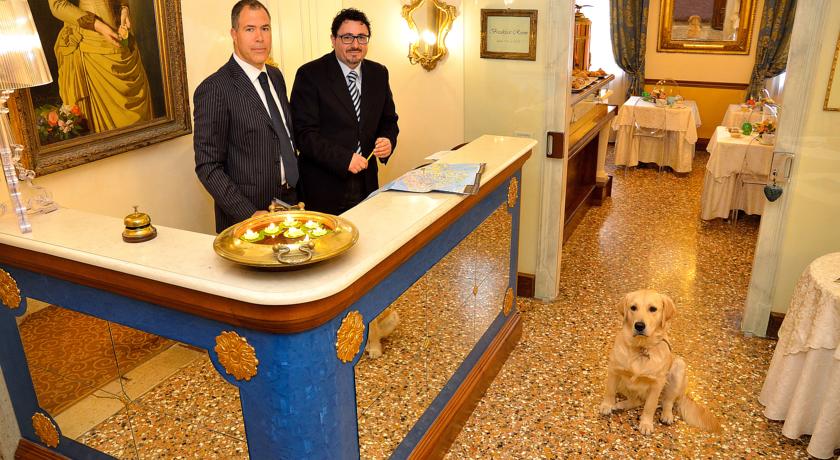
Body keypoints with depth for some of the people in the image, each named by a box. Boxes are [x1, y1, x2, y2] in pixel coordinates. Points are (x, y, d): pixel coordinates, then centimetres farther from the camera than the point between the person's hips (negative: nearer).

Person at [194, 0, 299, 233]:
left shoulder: (276, 76, 7)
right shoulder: (214, 89, -15)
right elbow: (207, 167, -15)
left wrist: (296, 194, 8)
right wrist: (250, 214, -21)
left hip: (290, 204, 7)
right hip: (245, 215, -6)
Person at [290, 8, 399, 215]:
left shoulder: (379, 73, 6)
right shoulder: (310, 74, -9)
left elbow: (388, 119, 15)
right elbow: (304, 133, -14)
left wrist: (388, 140, -8)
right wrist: (344, 159, -24)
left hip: (367, 182, 5)